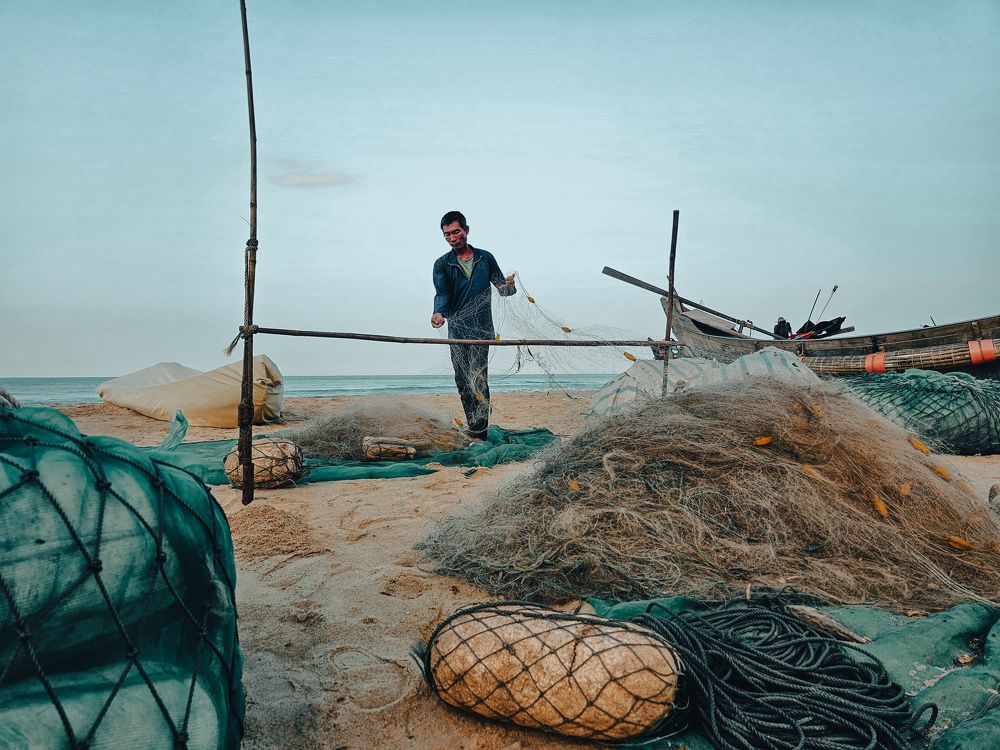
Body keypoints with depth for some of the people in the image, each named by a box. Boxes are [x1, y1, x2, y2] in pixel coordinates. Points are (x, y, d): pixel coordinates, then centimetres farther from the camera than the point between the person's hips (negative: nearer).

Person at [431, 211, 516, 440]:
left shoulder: (485, 258, 7)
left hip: (482, 328, -2)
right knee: (462, 381, 6)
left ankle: (479, 433, -14)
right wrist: (439, 313, -32)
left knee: (478, 378, -13)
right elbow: (442, 293, -10)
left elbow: (503, 287, 11)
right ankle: (475, 427, 18)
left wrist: (508, 287, -15)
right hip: (457, 330, 2)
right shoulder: (442, 264, 6)